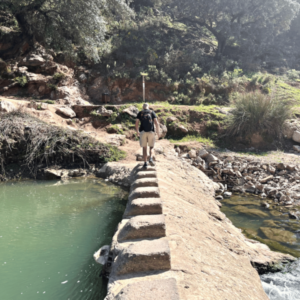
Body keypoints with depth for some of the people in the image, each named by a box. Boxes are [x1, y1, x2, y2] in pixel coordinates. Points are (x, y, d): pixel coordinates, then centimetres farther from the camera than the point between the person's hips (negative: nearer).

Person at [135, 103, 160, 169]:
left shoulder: (140, 113, 9)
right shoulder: (152, 112, 9)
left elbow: (136, 124, 2)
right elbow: (156, 123, -2)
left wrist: (137, 132, 18)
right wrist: (158, 132, 7)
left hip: (143, 132, 0)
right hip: (151, 132, 0)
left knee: (144, 148, 9)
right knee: (151, 147, 16)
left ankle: (145, 163, 1)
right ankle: (151, 159, -10)